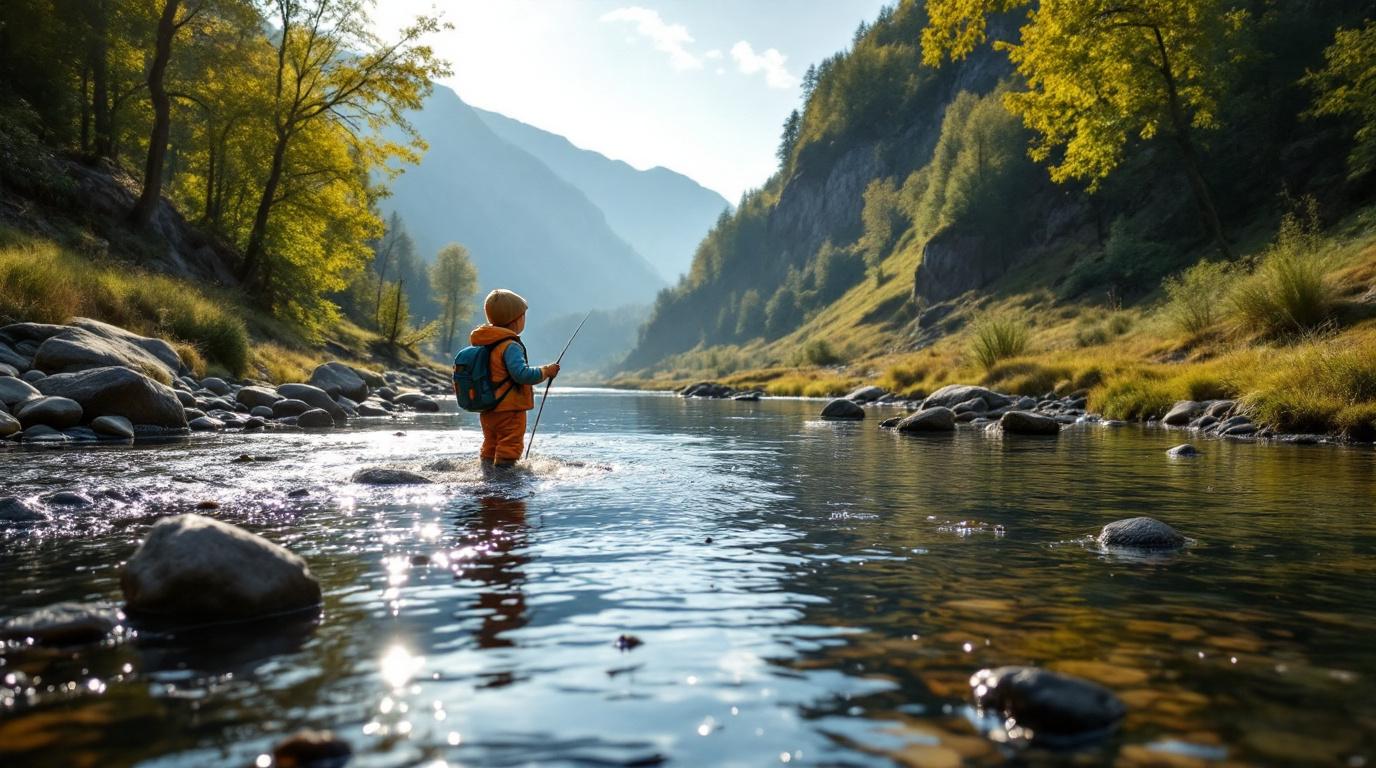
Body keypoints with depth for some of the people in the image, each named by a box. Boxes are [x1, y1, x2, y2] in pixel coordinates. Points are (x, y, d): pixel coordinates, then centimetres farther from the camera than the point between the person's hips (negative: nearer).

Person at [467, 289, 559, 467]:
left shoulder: (481, 343, 9)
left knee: (490, 448, 19)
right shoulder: (510, 346, -19)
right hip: (509, 411, -9)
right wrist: (546, 371, -15)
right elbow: (522, 374, -28)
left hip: (486, 411, 9)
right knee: (510, 446, -2)